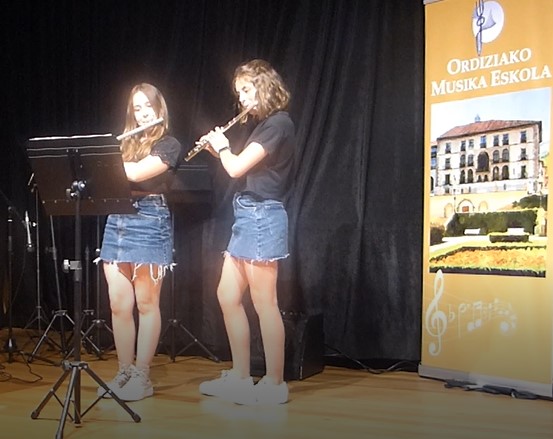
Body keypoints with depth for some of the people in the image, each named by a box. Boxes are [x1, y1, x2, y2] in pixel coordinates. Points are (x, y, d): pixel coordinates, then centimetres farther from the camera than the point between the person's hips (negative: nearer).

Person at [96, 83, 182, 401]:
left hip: (150, 222, -6)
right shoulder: (124, 143, 19)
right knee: (119, 305, 5)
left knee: (146, 304, 0)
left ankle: (142, 377, 7)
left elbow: (137, 173, -16)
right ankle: (124, 372, 15)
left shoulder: (169, 145, -1)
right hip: (117, 222, 6)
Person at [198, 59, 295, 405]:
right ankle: (241, 376, 20)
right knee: (228, 296, 12)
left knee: (264, 302, -4)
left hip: (263, 217, -10)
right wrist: (219, 149, 13)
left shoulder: (279, 123, -12)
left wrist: (222, 146, 1)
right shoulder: (265, 124, 17)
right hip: (248, 217, 10)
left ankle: (275, 384, 6)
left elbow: (237, 168, -17)